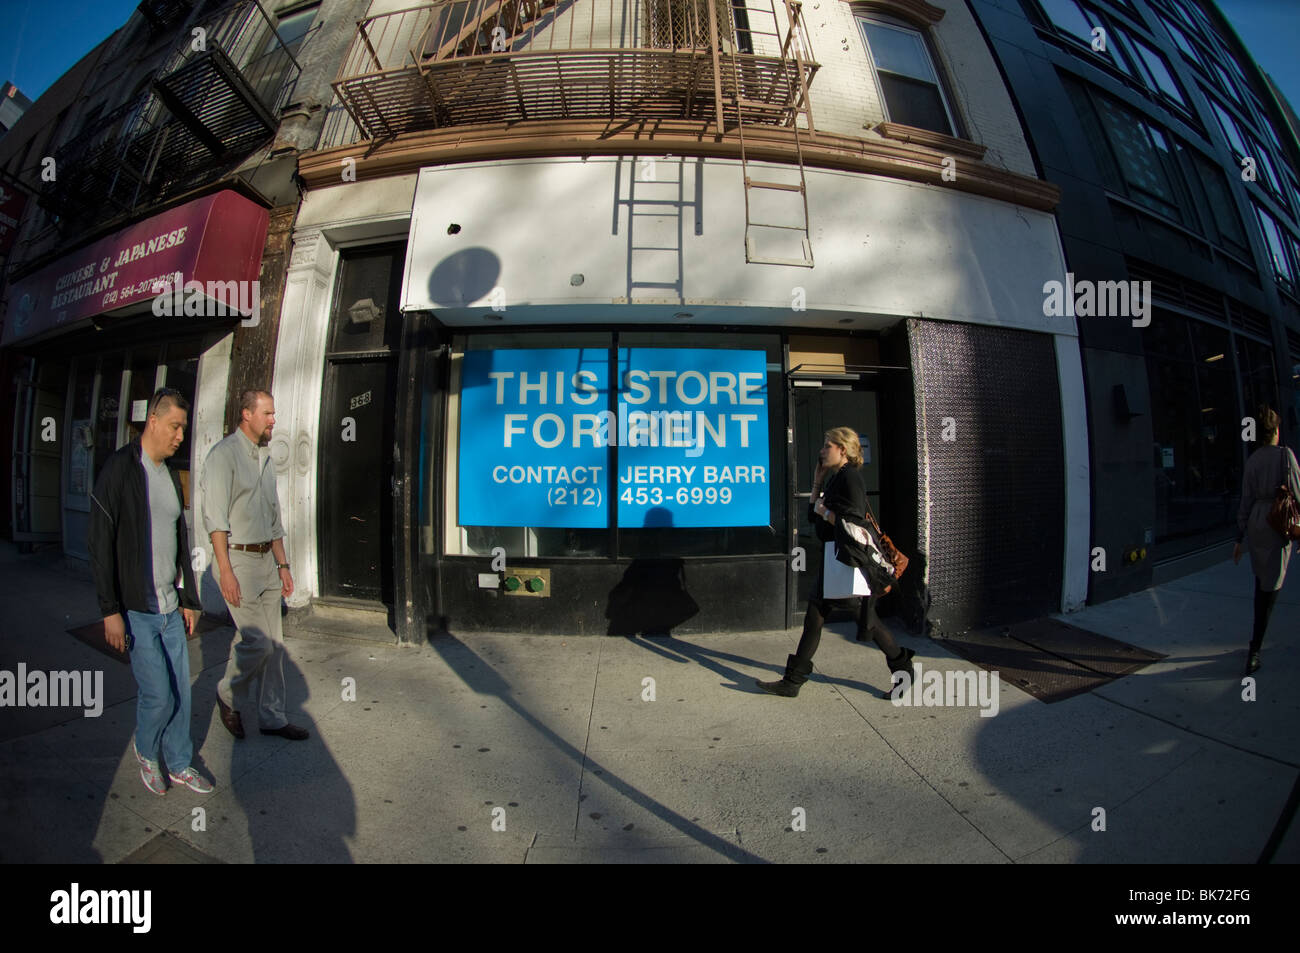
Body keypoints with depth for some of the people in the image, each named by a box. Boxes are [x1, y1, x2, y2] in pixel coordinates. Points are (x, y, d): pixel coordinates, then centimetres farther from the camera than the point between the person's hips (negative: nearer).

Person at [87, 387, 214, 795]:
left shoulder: (171, 475, 11)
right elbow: (99, 543, -13)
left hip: (171, 607, 6)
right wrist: (110, 611, -15)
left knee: (181, 689, 11)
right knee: (159, 693, -2)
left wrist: (189, 600, 16)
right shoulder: (119, 470, -10)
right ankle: (145, 750, 28)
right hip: (136, 611, -6)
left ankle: (179, 764, 28)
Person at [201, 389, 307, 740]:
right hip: (237, 558, -7)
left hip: (267, 559, 7)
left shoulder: (265, 458, 16)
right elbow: (215, 516, -14)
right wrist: (226, 570, -19)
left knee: (275, 644, 8)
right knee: (258, 641, -8)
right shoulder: (224, 454, -8)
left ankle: (272, 717, 17)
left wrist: (282, 565, 16)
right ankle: (227, 695, 20)